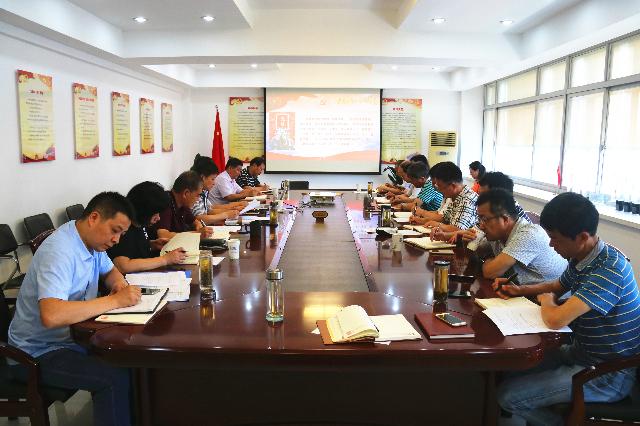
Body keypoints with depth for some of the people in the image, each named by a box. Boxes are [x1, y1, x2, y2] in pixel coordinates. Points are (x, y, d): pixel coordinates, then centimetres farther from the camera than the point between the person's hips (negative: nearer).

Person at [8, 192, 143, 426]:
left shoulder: (91, 239, 1)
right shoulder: (59, 252, -26)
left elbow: (110, 270, 20)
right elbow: (51, 315, -40)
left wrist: (119, 282, -4)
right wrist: (114, 300, -33)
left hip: (73, 336, 9)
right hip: (39, 353, -8)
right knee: (116, 378, -28)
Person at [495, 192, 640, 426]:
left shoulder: (609, 269, -29)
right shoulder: (581, 258, 0)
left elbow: (555, 320, -35)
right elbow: (556, 286, 21)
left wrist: (546, 300, -12)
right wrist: (520, 290, 3)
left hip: (608, 374, -9)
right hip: (580, 352, 9)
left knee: (509, 395, -16)